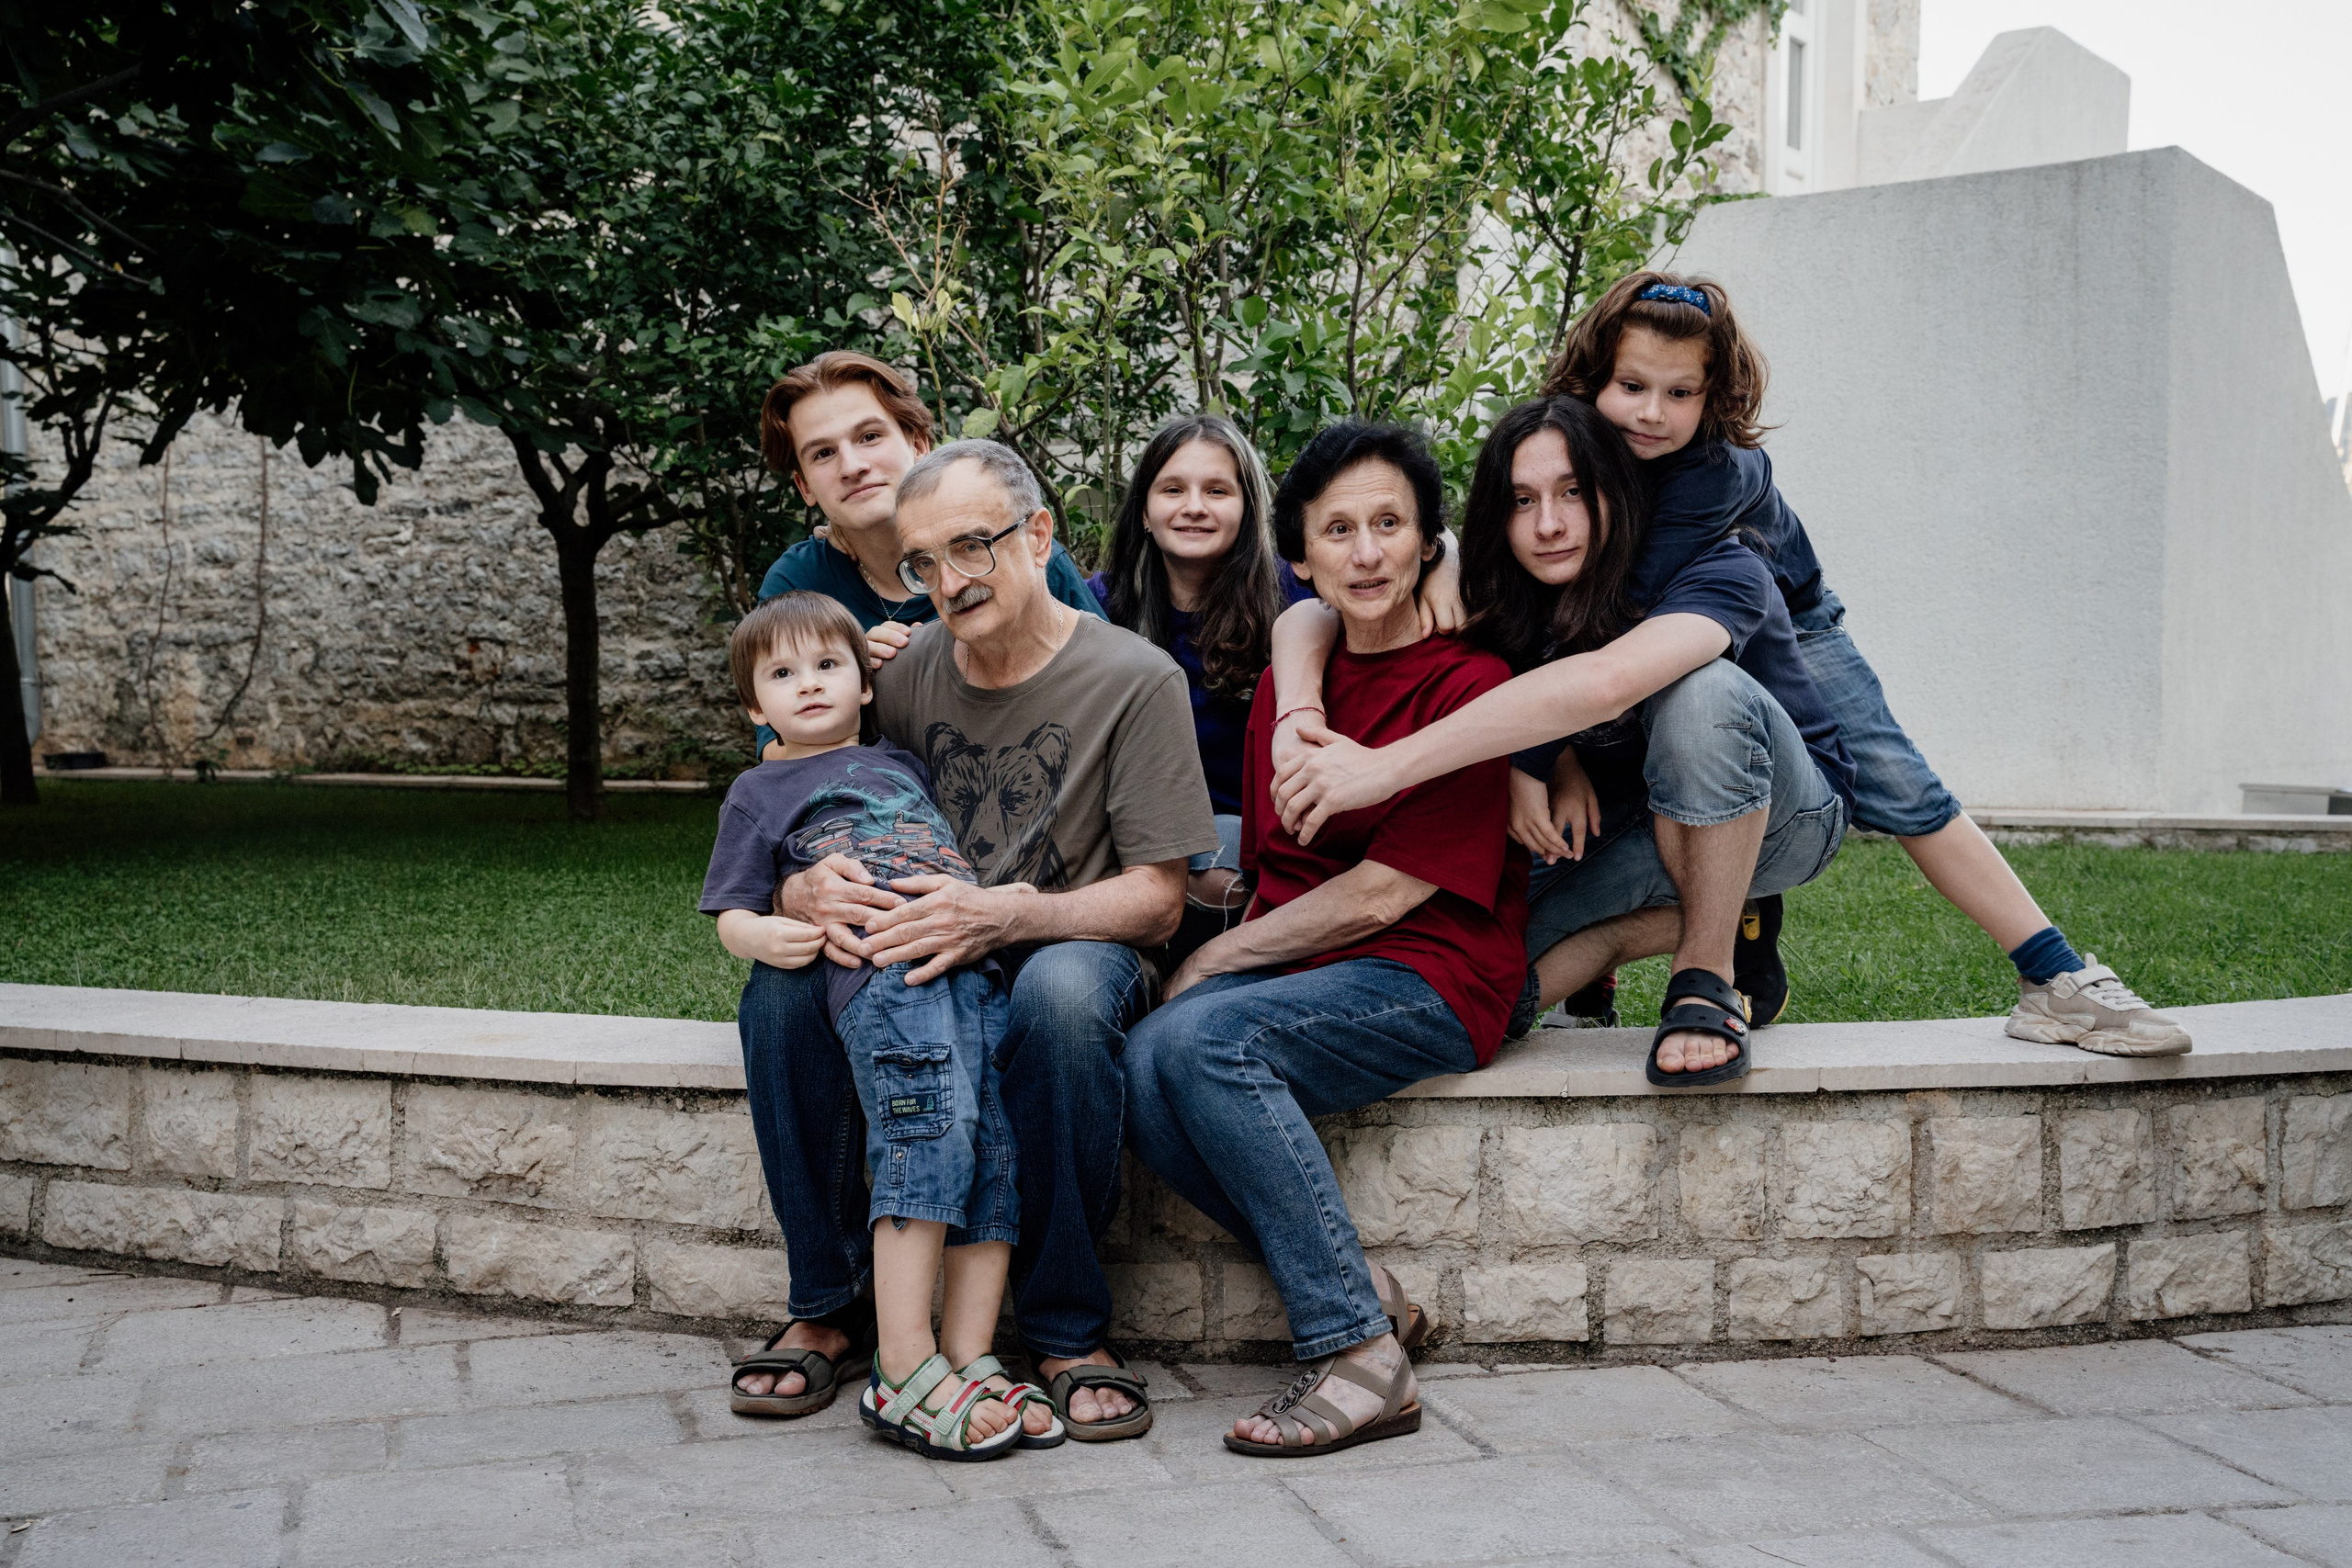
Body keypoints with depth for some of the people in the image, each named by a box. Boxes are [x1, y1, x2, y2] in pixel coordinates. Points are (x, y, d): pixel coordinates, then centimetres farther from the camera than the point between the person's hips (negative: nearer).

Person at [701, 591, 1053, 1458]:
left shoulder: (902, 762, 36)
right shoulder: (760, 792, 24)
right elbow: (731, 914, 17)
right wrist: (763, 935, -7)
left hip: (978, 964, 5)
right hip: (879, 968, -5)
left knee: (1000, 1147, -10)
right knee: (931, 1127, -26)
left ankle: (970, 1362, -9)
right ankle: (905, 1374, -27)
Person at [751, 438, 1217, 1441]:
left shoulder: (1134, 680, -7)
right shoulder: (898, 673, 4)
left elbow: (1157, 898, -10)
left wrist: (1006, 915, -29)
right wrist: (803, 892, -21)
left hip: (1075, 947, -3)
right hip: (911, 961, 4)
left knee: (1063, 991, -38)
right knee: (781, 989, -27)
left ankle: (1067, 1330, -20)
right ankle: (827, 1303, -8)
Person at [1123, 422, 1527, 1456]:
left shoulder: (1468, 685, -7)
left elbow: (1382, 894, -12)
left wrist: (1214, 961, -7)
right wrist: (1226, 964, 1)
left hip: (1429, 979, -6)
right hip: (1295, 971, 6)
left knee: (1206, 1039, -31)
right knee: (1142, 1069, -24)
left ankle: (1360, 1353, -23)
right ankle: (1360, 1290, -13)